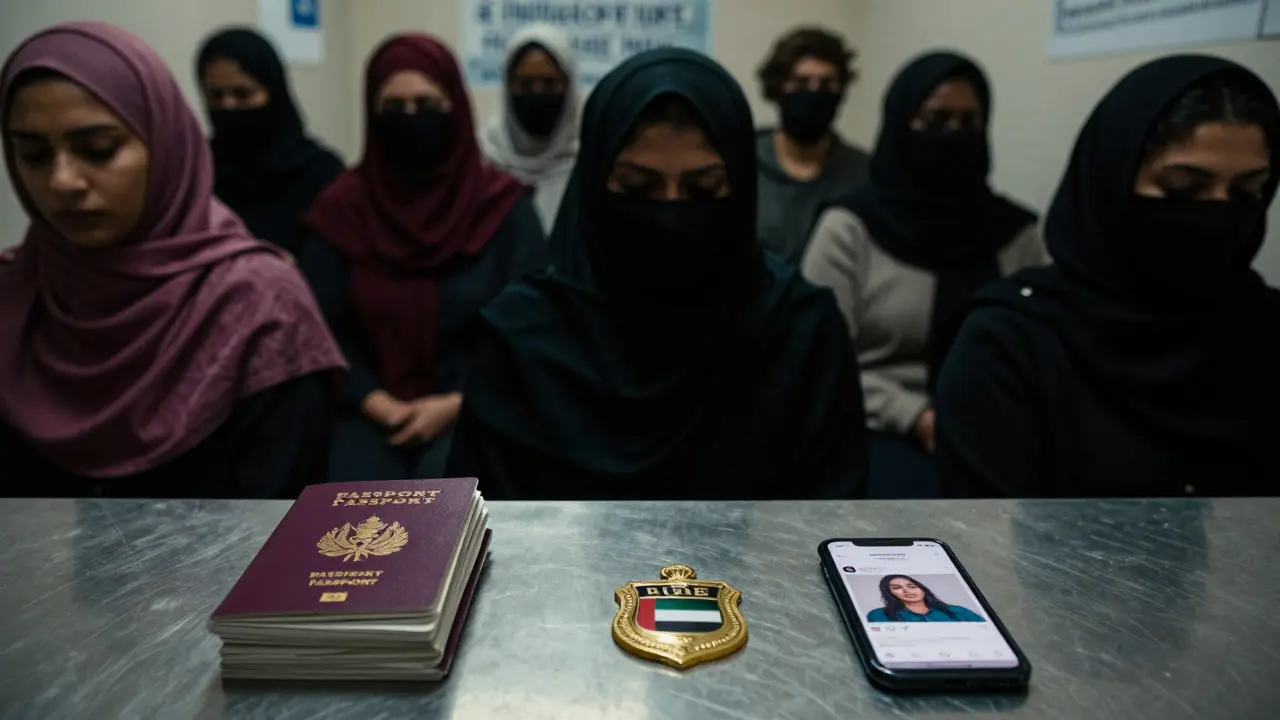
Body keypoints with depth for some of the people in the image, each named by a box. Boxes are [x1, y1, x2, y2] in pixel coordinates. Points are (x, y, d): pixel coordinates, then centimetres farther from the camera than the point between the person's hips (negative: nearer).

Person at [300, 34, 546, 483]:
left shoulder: (504, 206, -1)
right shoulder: (341, 207, 5)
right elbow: (322, 329, 2)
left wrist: (456, 404, -14)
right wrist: (379, 404, -12)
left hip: (473, 410, -1)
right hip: (375, 414, 2)